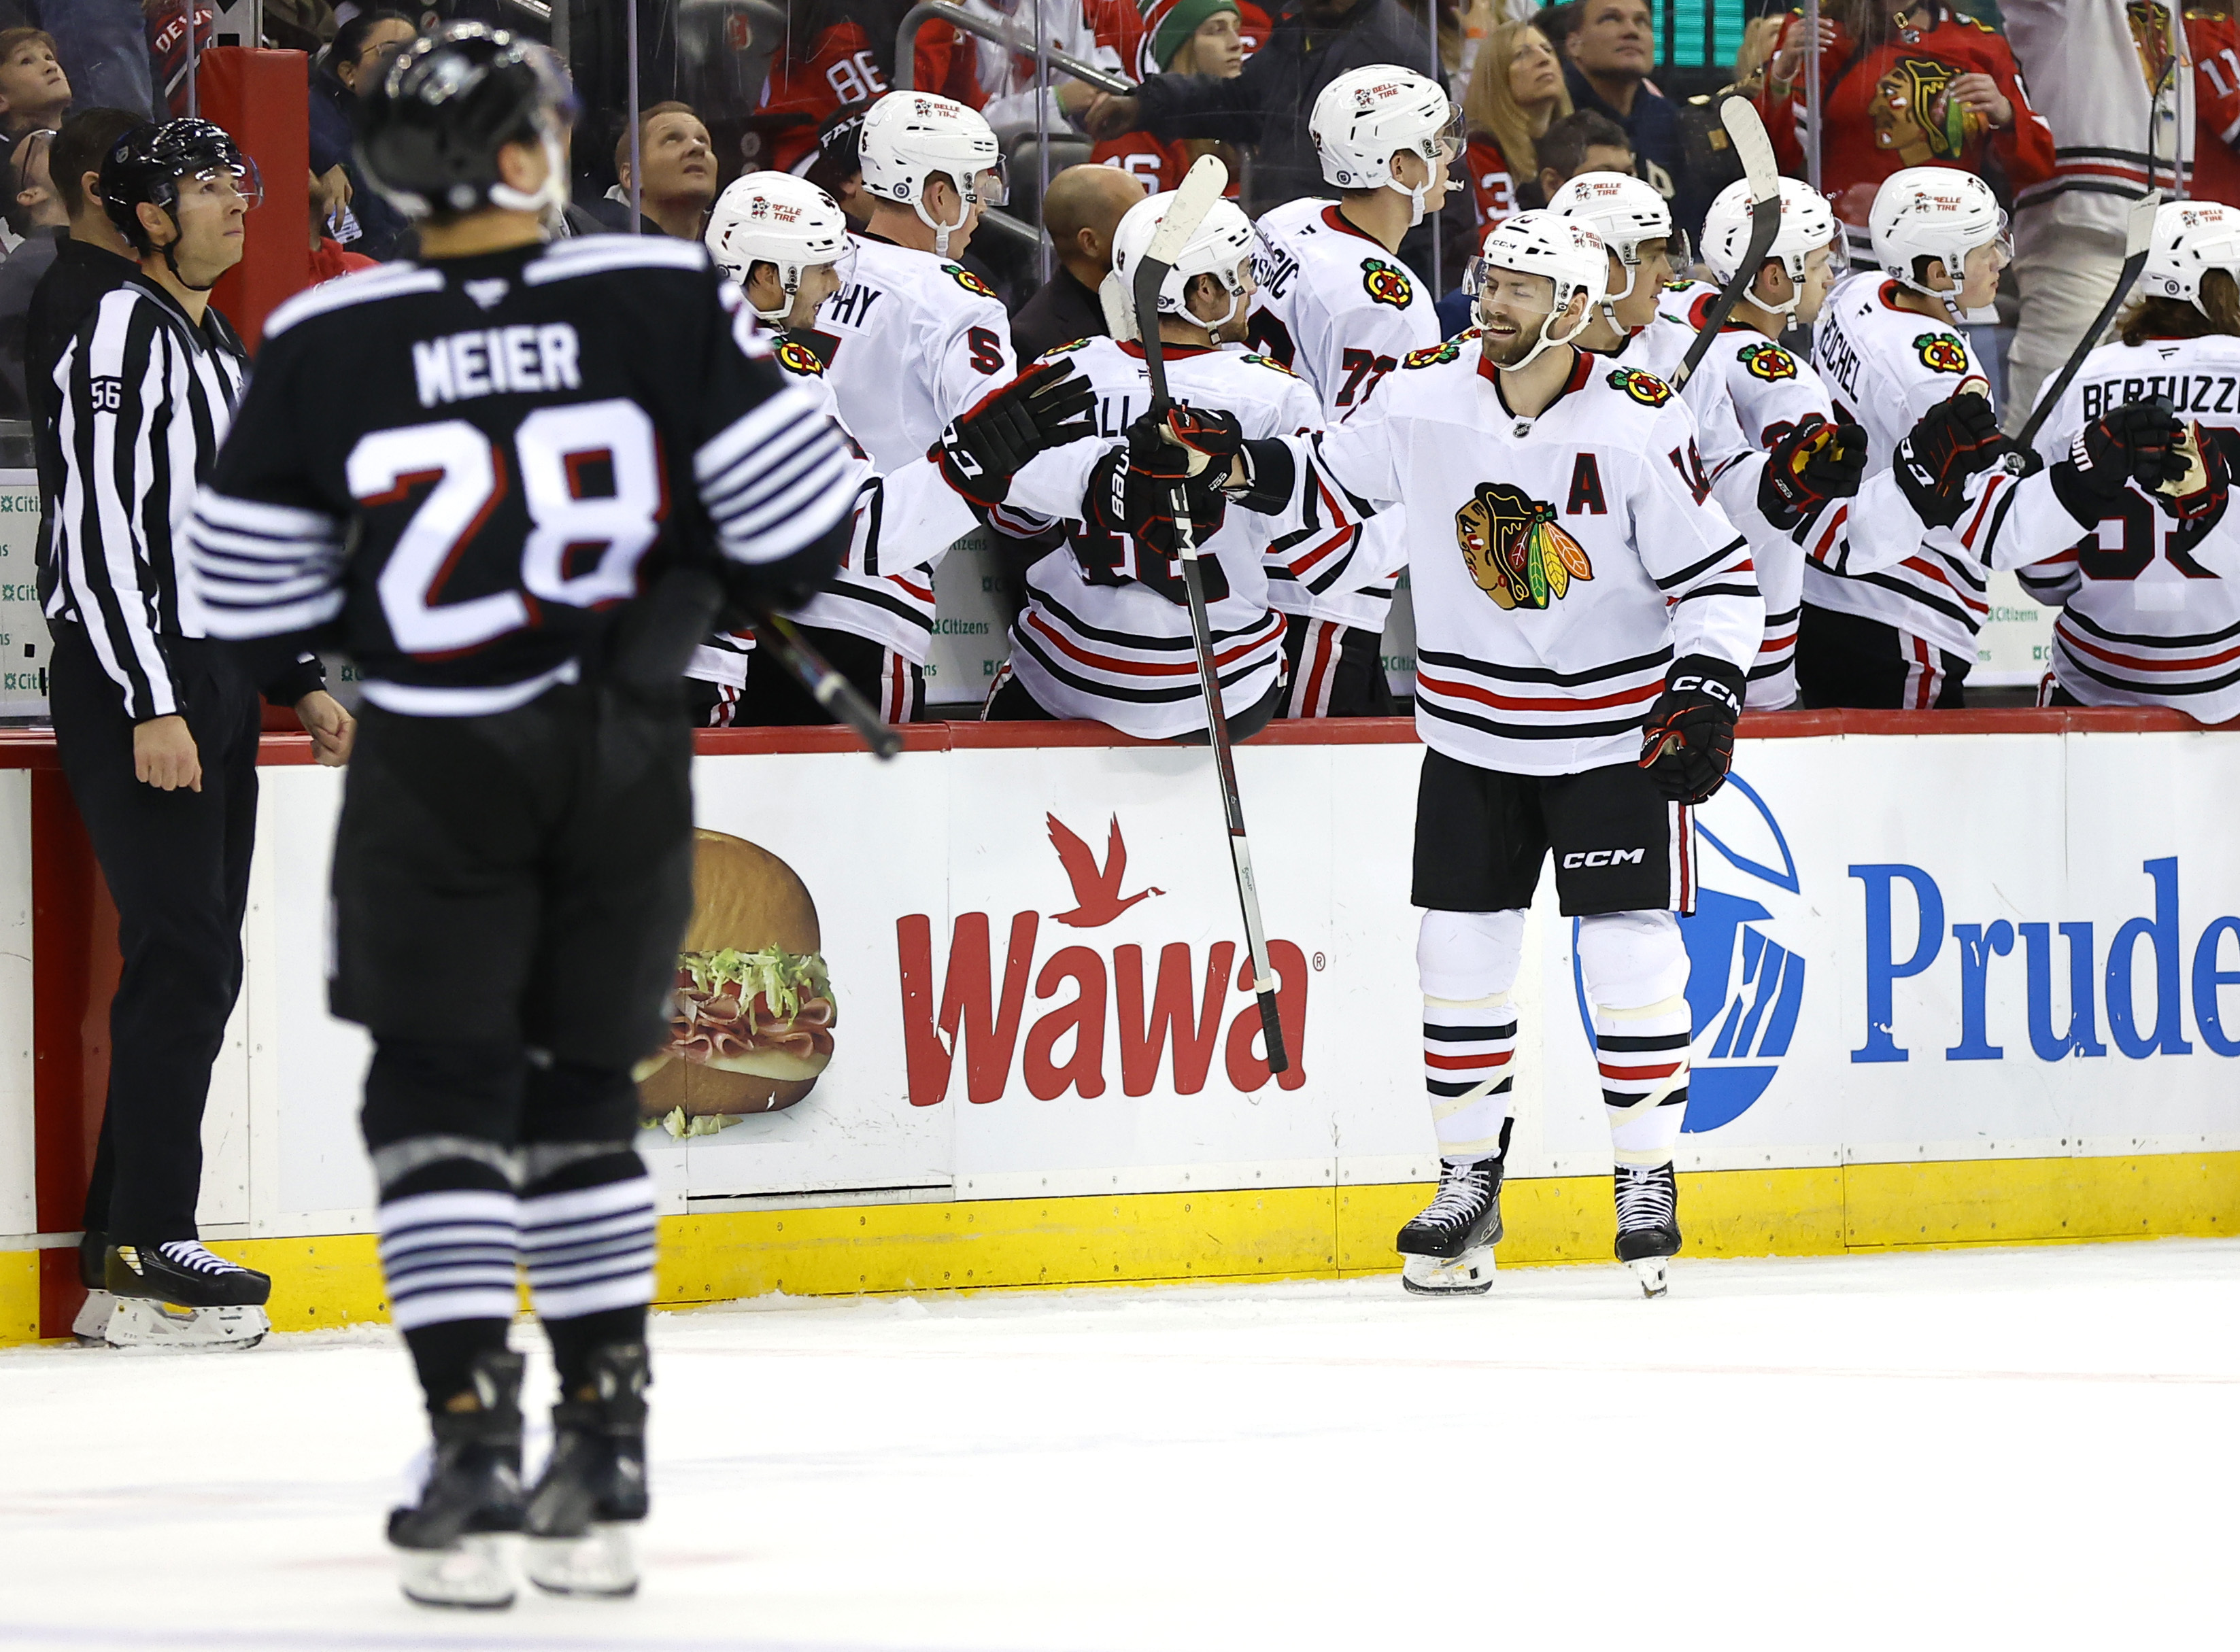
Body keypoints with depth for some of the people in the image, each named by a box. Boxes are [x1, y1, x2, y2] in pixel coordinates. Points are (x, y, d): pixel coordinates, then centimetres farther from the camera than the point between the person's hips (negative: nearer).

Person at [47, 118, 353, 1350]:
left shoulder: (224, 354, 20)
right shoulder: (120, 335, -10)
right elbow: (100, 527, -17)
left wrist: (301, 685, 19)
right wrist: (153, 704, -22)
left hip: (216, 685, 9)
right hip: (132, 686, -9)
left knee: (201, 965, 7)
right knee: (186, 956, -13)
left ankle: (123, 1254, 10)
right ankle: (147, 1258, -12)